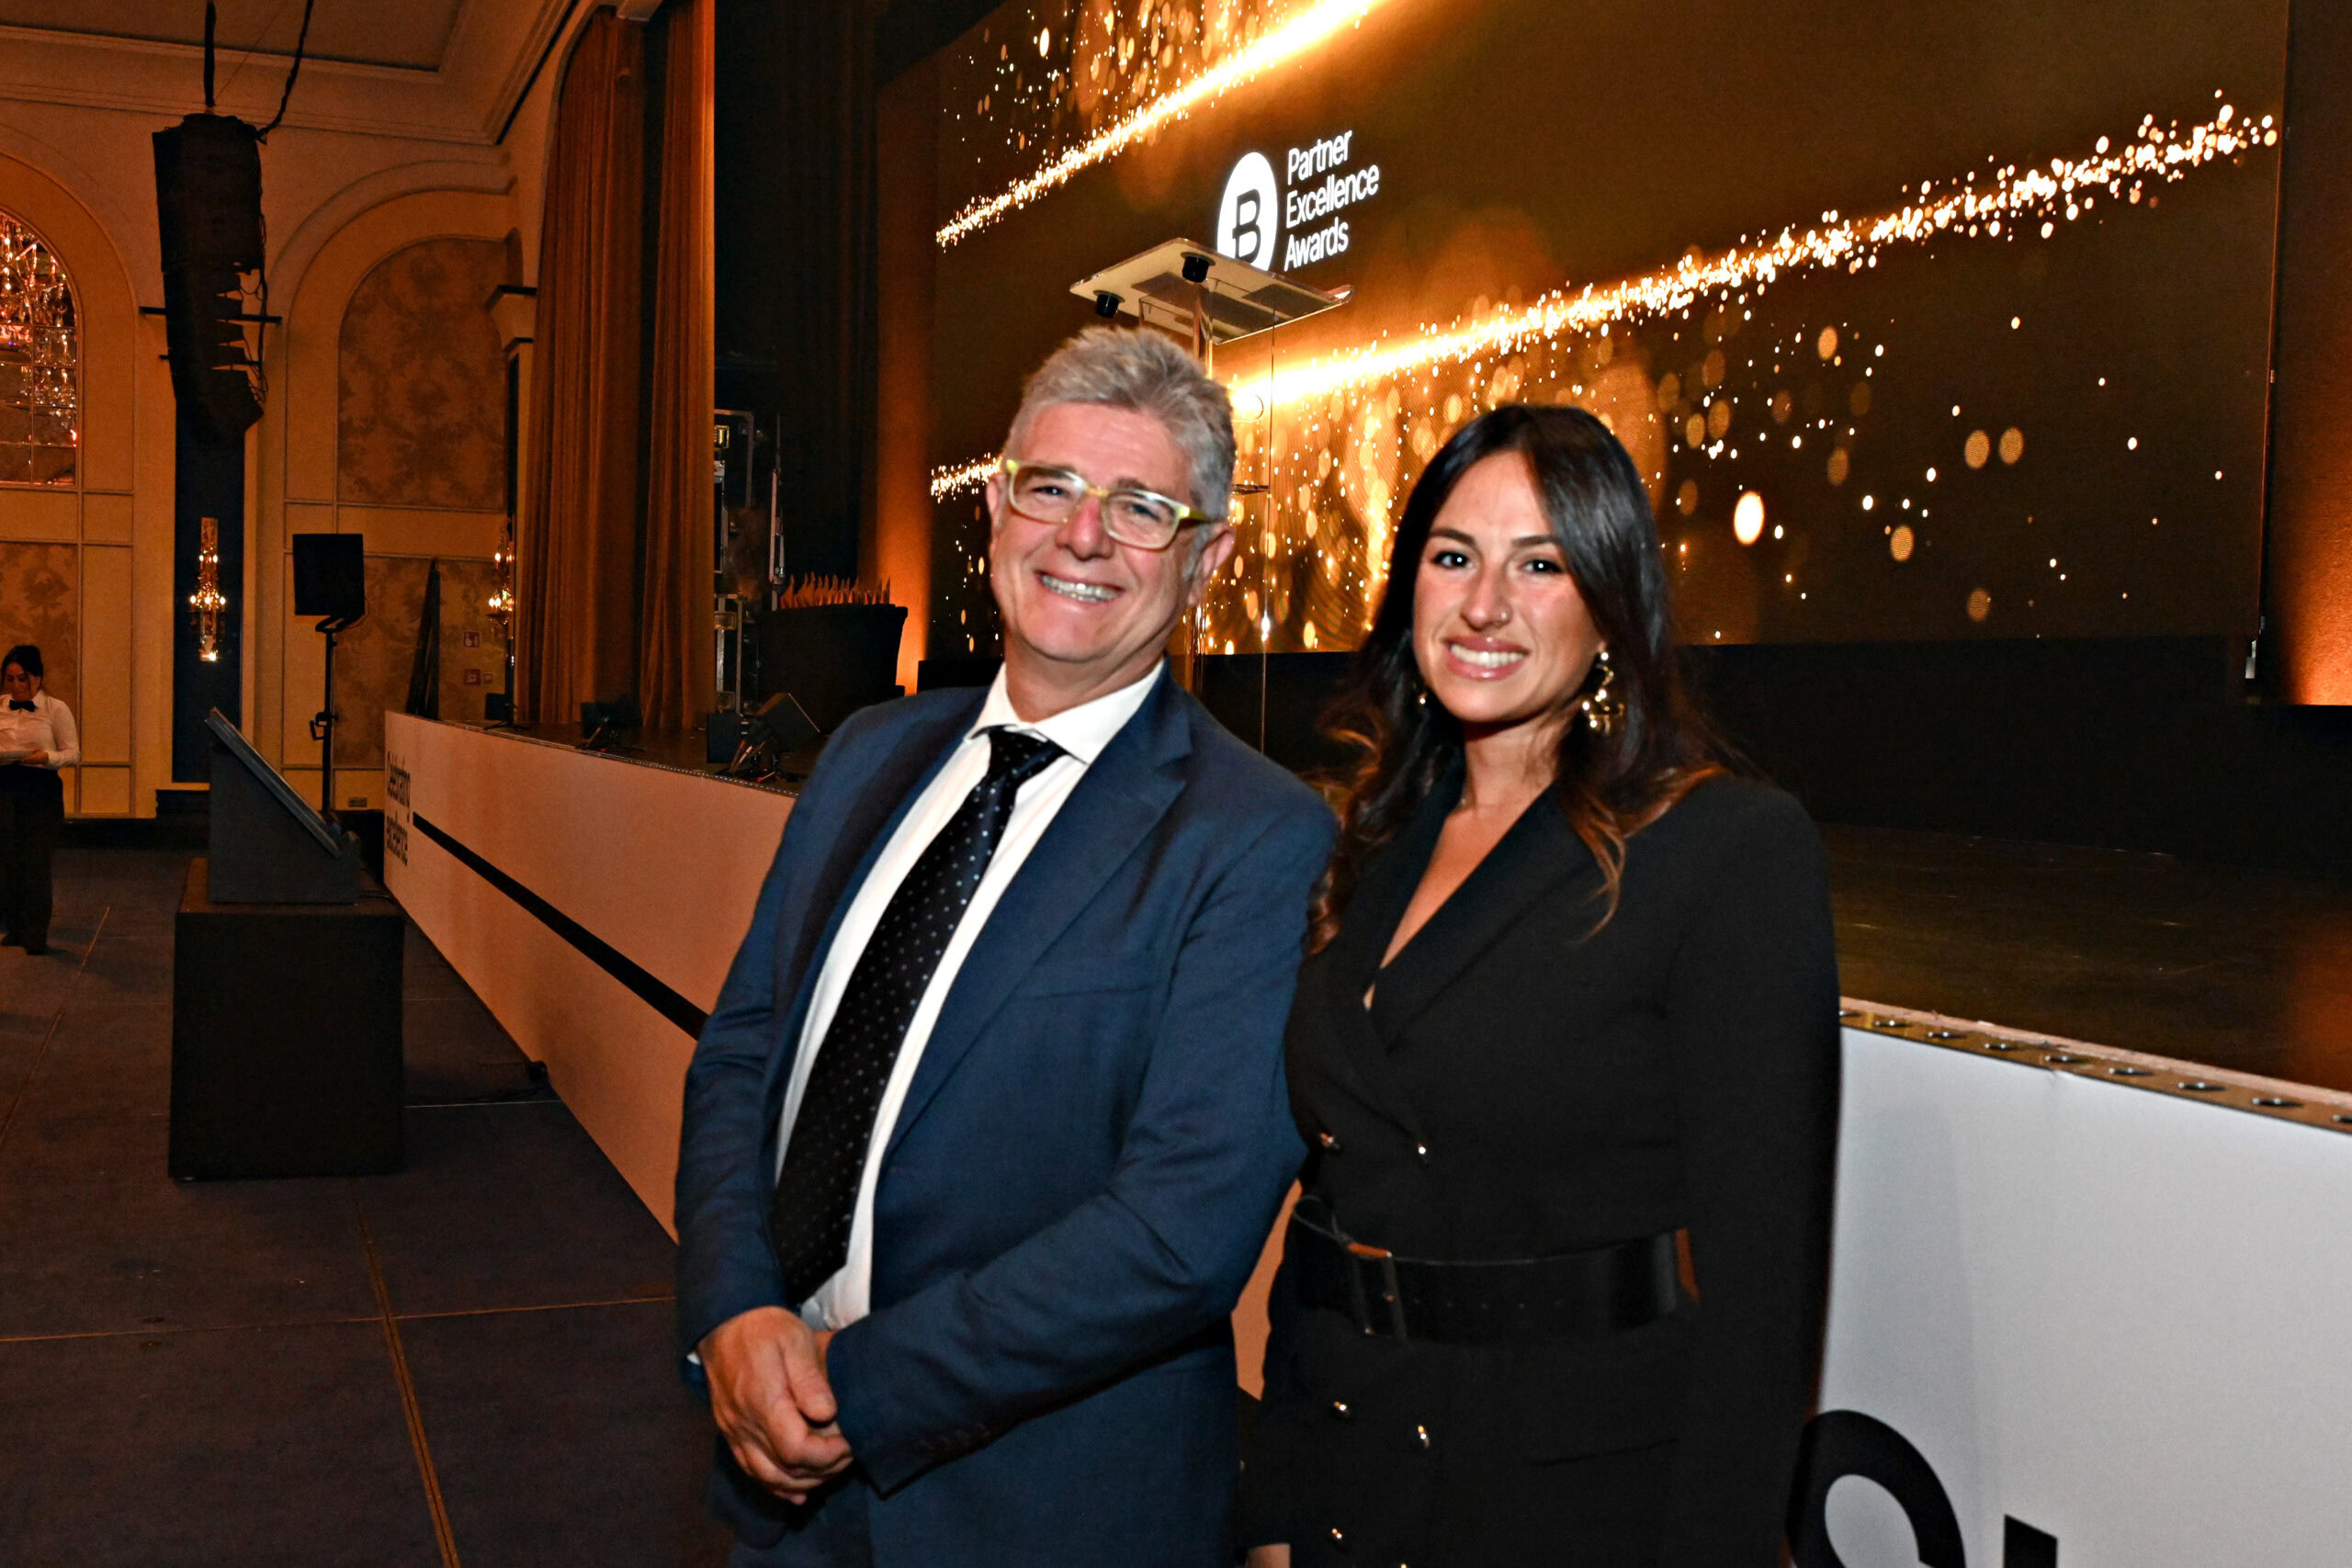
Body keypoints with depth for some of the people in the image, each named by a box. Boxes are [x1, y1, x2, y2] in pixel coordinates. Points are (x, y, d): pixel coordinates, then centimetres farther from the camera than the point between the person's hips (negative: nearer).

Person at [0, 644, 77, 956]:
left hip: (41, 789, -3)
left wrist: (47, 757, -21)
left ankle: (36, 935, 2)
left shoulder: (56, 709, -1)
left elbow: (73, 752, -2)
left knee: (36, 861, -4)